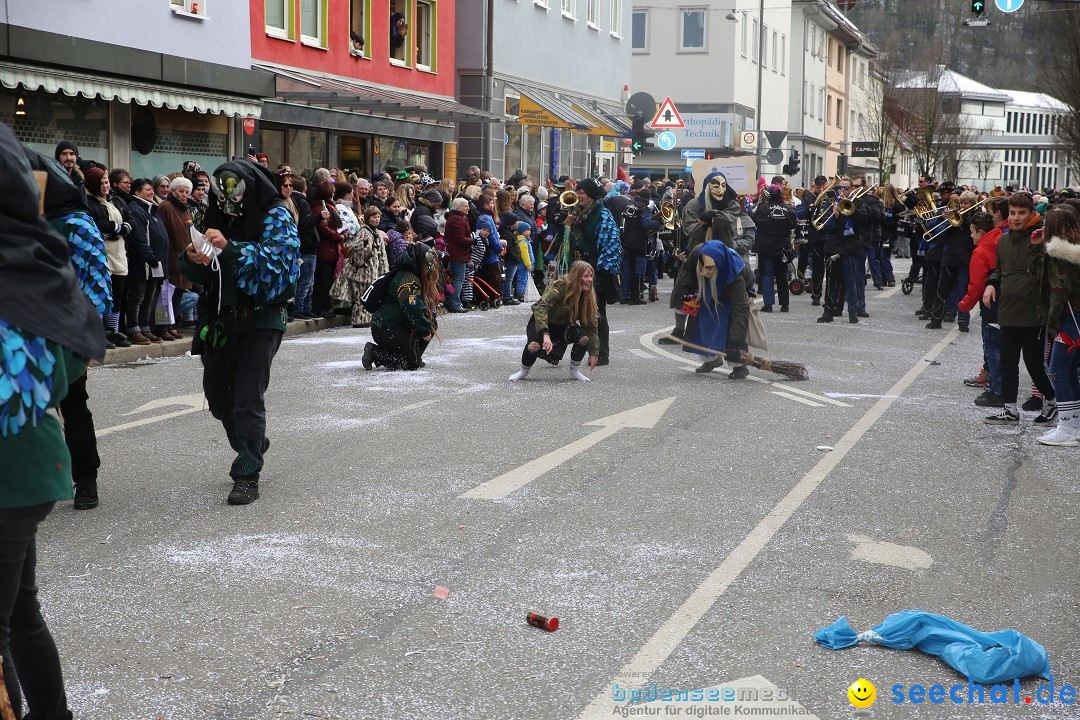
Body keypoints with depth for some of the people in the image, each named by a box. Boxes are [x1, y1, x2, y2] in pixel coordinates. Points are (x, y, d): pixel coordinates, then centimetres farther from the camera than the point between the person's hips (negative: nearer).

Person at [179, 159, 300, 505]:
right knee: (217, 394, 14)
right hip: (222, 317, 7)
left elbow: (276, 262, -22)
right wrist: (192, 259, -9)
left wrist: (230, 248, -29)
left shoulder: (276, 218, -7)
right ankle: (253, 445, 39)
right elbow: (202, 274, 14)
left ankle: (248, 475, 0)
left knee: (247, 398, -9)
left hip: (260, 319, -6)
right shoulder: (220, 215, 10)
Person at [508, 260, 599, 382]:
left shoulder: (589, 295, -14)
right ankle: (524, 371, -2)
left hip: (564, 326, 4)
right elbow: (541, 308, -41)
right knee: (534, 345, -35)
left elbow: (591, 325, -9)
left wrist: (594, 352, -14)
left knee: (584, 337, -26)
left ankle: (574, 371, -1)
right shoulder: (559, 287, -29)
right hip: (541, 323, -4)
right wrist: (546, 335, -54)